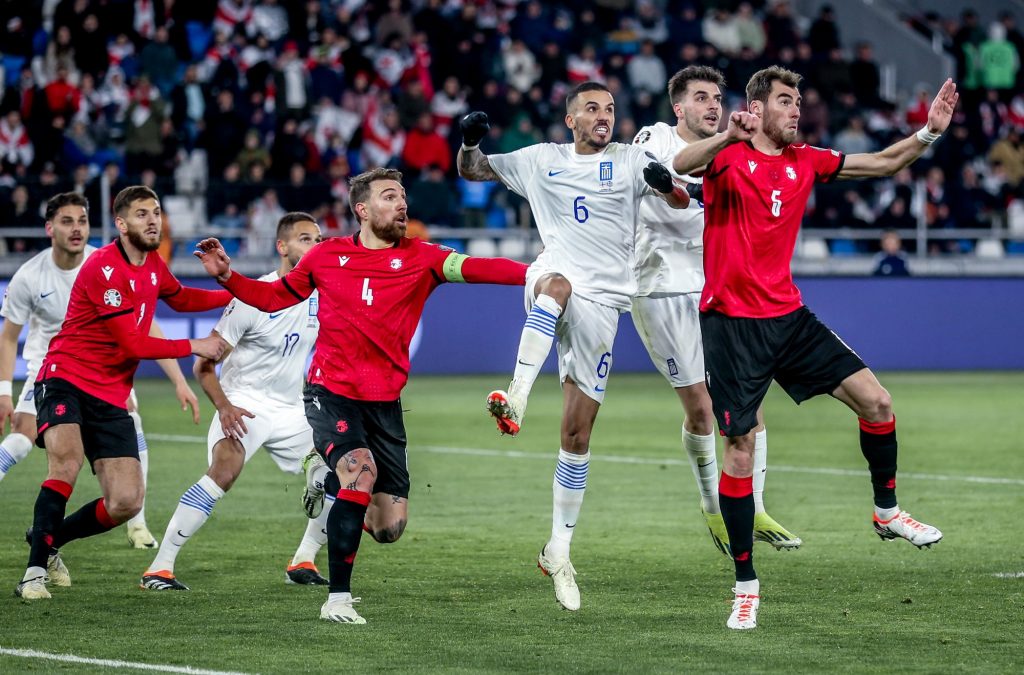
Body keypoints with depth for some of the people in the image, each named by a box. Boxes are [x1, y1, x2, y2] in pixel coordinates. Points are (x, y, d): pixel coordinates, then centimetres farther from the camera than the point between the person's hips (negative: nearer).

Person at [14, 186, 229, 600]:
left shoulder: (152, 264, 9)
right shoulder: (104, 267, -17)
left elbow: (180, 299, 32)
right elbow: (134, 344, -18)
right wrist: (194, 347, -10)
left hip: (110, 396, 7)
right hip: (65, 381, -7)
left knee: (126, 503, -6)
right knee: (67, 458, -35)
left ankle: (49, 540, 19)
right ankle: (35, 570, -26)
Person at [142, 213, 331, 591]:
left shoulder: (321, 294, 1)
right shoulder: (253, 297, -15)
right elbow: (204, 364, -12)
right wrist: (223, 406, -27)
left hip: (291, 411, 6)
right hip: (243, 404, -6)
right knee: (224, 472, -30)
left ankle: (303, 562, 17)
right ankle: (160, 568, -27)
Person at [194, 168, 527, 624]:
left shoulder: (419, 258, 0)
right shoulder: (327, 256, 3)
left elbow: (476, 269, -16)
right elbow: (274, 296, 18)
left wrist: (535, 273, -32)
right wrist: (226, 275, 3)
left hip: (384, 400, 2)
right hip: (330, 392, -2)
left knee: (389, 529, 0)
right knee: (361, 470, -29)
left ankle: (329, 473, 34)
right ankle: (338, 599, -17)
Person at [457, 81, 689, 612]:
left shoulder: (630, 161, 9)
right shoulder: (542, 160, 13)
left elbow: (682, 202, 1)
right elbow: (472, 171, 21)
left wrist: (667, 184, -22)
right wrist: (470, 141, -2)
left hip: (601, 301, 0)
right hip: (550, 281, 0)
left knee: (577, 434, 1)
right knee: (557, 284, -41)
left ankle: (558, 552, 9)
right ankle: (516, 399, -54)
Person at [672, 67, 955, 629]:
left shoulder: (805, 161, 9)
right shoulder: (729, 157, -8)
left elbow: (882, 163, 15)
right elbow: (681, 165, -29)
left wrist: (928, 133, 1)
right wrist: (727, 137, -47)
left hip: (789, 318, 5)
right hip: (731, 323, -5)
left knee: (874, 399, -2)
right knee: (740, 449, -6)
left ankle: (887, 511, 21)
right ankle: (745, 585, 2)